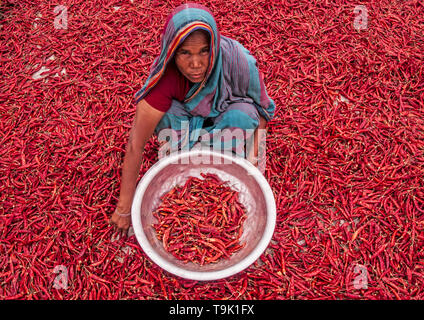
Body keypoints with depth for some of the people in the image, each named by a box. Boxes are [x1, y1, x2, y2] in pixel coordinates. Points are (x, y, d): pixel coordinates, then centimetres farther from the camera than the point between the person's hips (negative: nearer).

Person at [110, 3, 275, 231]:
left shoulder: (238, 62, -34)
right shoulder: (166, 75, -36)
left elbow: (260, 108, -15)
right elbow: (136, 143, -33)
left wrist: (254, 155, -24)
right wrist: (125, 207, -29)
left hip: (226, 114, 1)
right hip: (186, 115, 0)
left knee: (243, 115, -32)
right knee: (167, 114, -32)